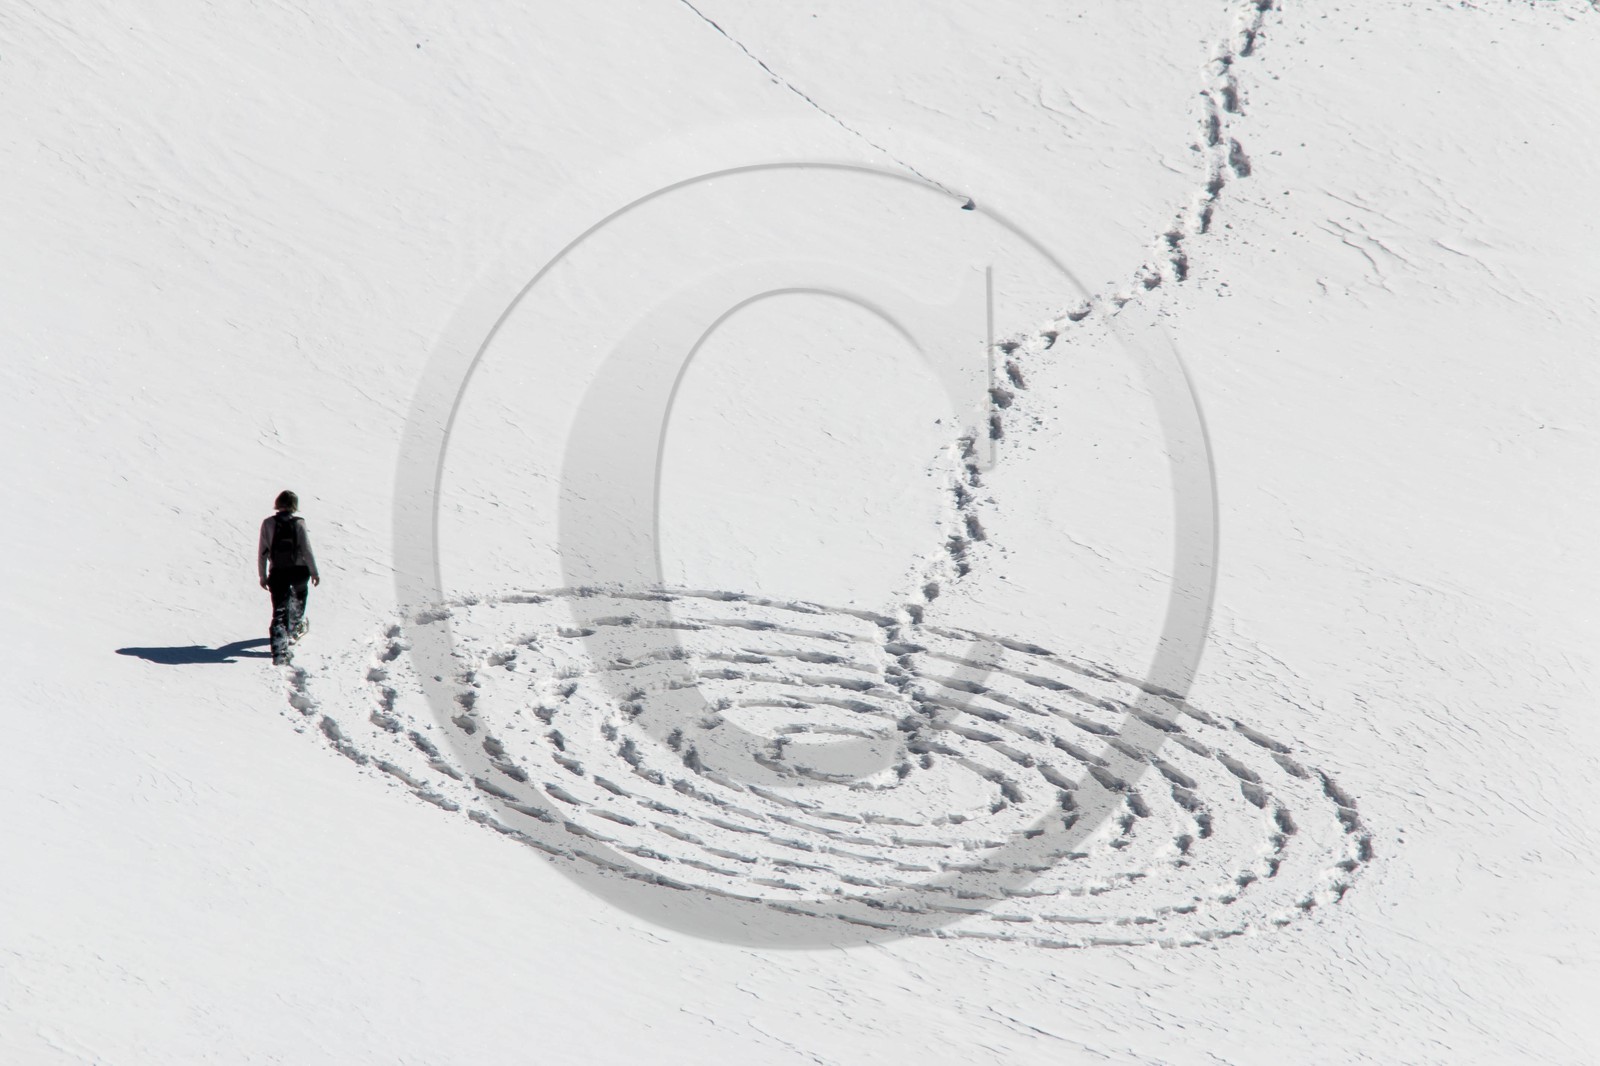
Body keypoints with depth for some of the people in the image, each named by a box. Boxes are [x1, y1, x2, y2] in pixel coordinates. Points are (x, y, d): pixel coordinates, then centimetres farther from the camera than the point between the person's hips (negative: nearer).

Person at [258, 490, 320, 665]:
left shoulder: (268, 523, -5)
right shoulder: (299, 523, -9)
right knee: (299, 594, 34)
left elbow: (262, 551, -2)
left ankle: (279, 652, -16)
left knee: (279, 613, -2)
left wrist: (263, 575, 8)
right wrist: (314, 572, 3)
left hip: (277, 572, 0)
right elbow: (306, 549, -8)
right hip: (299, 571, 0)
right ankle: (294, 629, 53)